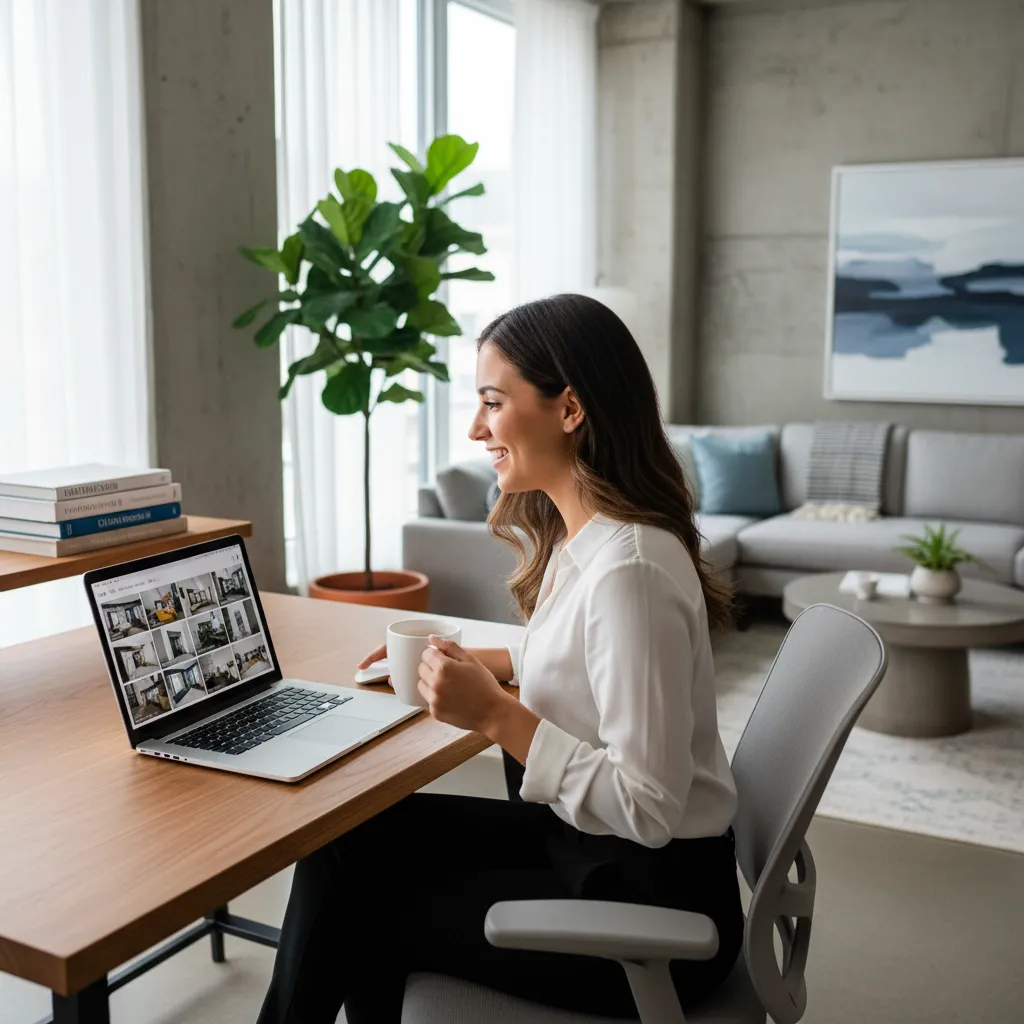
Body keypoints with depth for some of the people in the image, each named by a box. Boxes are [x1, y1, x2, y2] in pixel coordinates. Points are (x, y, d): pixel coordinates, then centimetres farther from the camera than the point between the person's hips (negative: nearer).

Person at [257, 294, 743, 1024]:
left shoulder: (628, 570, -28)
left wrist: (494, 714, -25)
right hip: (586, 844, 8)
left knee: (370, 912, 3)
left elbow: (647, 808, -27)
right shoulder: (579, 533, 1)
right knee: (349, 836, 5)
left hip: (651, 907, -8)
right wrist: (478, 665, 6)